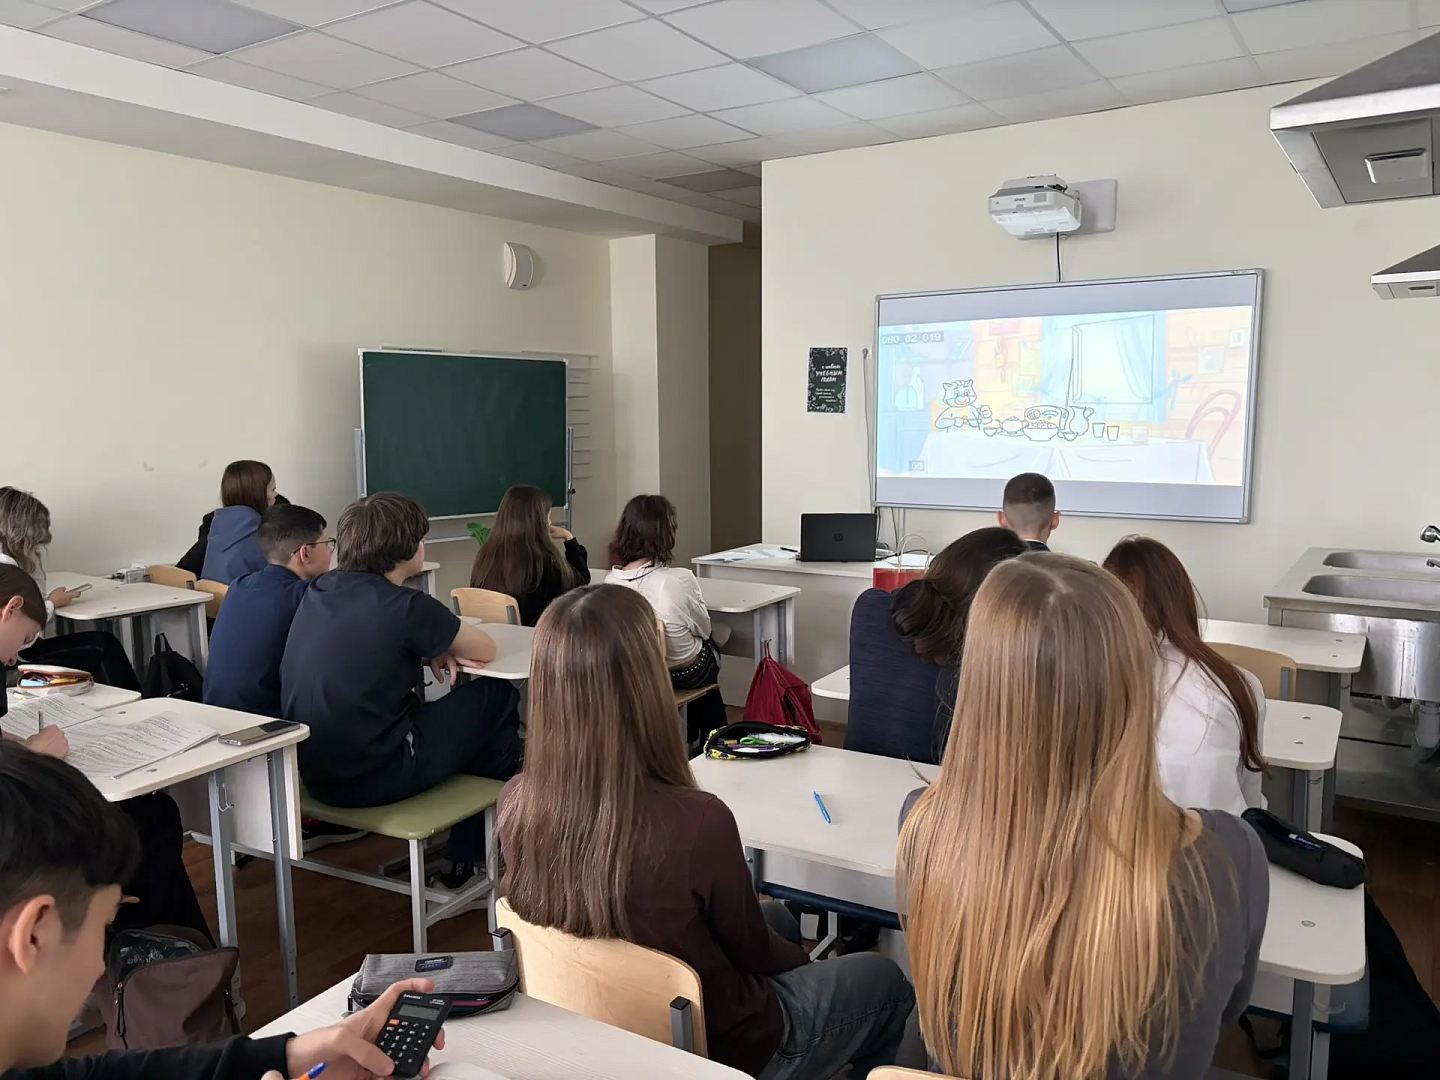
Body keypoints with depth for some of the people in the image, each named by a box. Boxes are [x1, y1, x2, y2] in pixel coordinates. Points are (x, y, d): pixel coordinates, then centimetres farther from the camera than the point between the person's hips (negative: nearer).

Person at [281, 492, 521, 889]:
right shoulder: (404, 606, -18)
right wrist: (443, 643, 16)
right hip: (372, 779, -7)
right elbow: (485, 651, -3)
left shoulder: (319, 590, 3)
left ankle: (464, 846, 35)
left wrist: (431, 647, 5)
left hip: (315, 773, 8)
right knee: (497, 698, 8)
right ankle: (466, 858, 21)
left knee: (417, 703, 28)